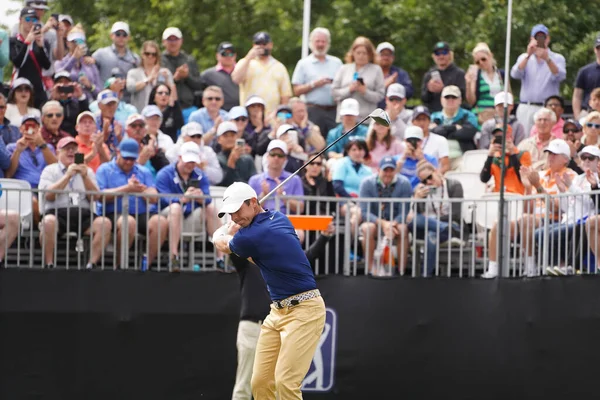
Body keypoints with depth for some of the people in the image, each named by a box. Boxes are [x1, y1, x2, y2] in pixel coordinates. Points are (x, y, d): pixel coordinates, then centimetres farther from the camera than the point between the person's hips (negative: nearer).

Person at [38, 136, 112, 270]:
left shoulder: (87, 171, 22)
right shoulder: (50, 170, 15)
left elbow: (95, 197, 9)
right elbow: (49, 195, -3)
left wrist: (85, 177, -4)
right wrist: (68, 176, -6)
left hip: (83, 215, 3)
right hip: (58, 213, -3)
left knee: (105, 223, -27)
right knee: (49, 222, -38)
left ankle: (91, 264, -25)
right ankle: (48, 265, -27)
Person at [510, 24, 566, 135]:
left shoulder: (557, 58, 8)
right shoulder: (524, 58, 15)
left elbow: (559, 76, -12)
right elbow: (515, 74, -4)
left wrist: (547, 59, -28)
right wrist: (528, 55, -18)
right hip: (526, 109, 2)